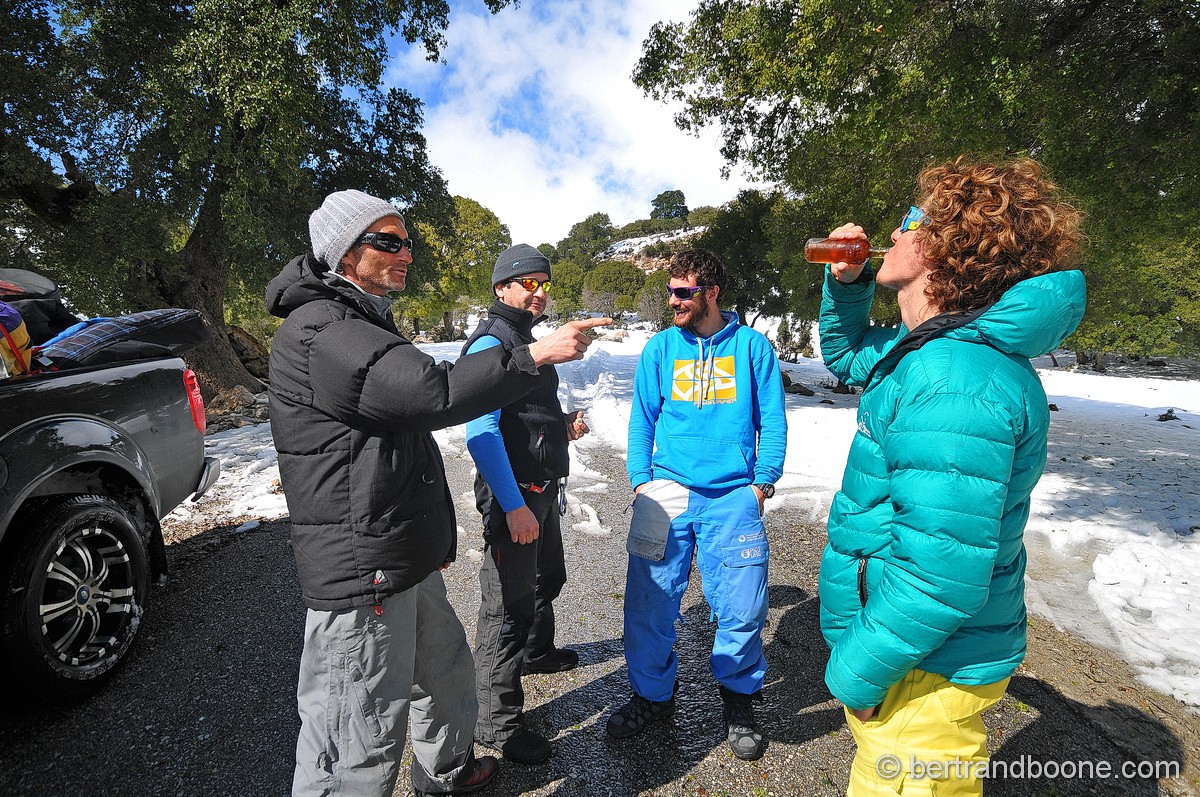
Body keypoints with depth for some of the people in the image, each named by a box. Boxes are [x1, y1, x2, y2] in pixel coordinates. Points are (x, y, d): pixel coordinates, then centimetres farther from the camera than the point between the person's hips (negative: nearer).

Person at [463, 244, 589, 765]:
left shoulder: (528, 340, 15)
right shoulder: (490, 343, -17)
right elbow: (481, 432, -26)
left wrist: (564, 423, 4)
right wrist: (513, 506, -29)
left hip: (543, 488, 10)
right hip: (512, 493, -10)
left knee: (548, 578, 26)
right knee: (508, 604, 0)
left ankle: (537, 652, 52)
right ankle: (497, 721, 17)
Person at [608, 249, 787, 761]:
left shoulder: (752, 345, 4)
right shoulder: (661, 348, 7)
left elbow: (772, 420, 7)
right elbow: (642, 420, 9)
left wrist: (763, 481, -1)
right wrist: (641, 480, 1)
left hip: (733, 496, -1)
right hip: (666, 491, 2)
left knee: (741, 608, 3)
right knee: (649, 602, 3)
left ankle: (739, 701, 30)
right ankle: (652, 696, 28)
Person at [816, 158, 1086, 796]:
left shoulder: (954, 380, -30)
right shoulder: (942, 349, 3)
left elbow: (942, 575, -31)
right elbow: (847, 356, 22)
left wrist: (857, 672, -17)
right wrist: (847, 283, 4)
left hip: (926, 672, -9)